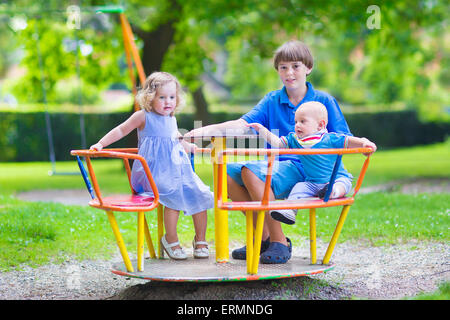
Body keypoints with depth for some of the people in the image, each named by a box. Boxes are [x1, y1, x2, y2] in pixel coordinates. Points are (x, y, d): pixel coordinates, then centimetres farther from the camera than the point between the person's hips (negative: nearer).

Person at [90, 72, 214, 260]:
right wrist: (100, 144, -4)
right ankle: (171, 241, -15)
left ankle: (200, 241, 7)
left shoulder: (172, 120, 18)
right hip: (153, 172, -7)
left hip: (177, 169, 7)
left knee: (199, 195, -9)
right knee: (173, 195, -31)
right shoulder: (143, 117, 0)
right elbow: (121, 130, 3)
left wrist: (188, 147, 25)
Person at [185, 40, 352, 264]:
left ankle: (279, 241, -22)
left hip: (305, 170, -6)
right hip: (276, 165, 6)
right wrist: (207, 130, -12)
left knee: (251, 171, -31)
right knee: (227, 171, -16)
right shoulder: (271, 101, 15)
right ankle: (263, 237, -4)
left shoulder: (324, 101, 5)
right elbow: (243, 123, 2)